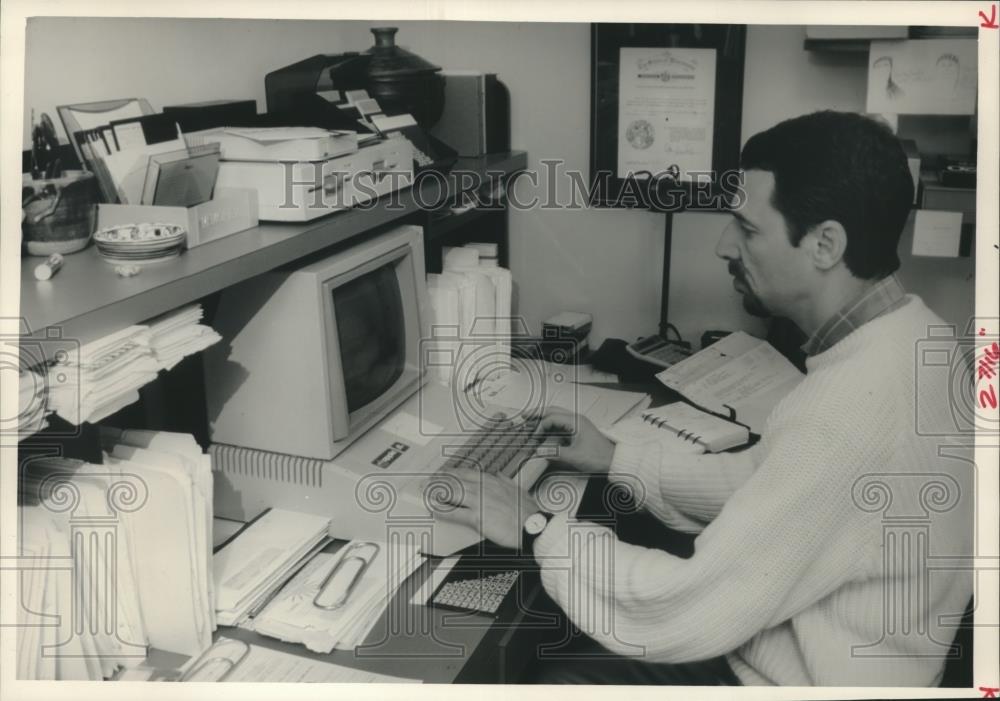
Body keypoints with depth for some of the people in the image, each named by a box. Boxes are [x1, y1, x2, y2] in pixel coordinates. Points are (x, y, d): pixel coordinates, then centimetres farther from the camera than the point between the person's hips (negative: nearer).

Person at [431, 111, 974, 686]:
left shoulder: (860, 404, -33)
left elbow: (686, 616, -30)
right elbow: (768, 478, 11)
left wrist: (539, 530, -17)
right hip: (820, 650, 8)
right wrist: (619, 461, 7)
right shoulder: (898, 338, -2)